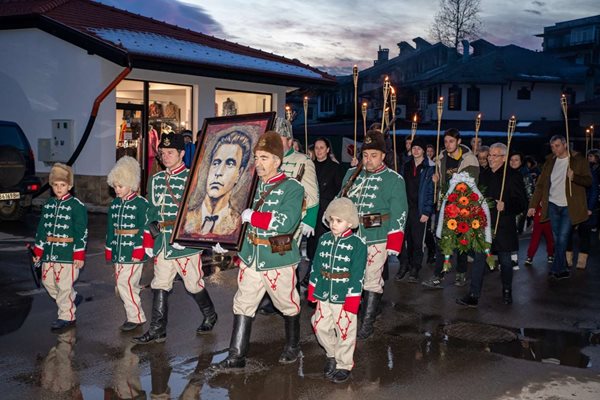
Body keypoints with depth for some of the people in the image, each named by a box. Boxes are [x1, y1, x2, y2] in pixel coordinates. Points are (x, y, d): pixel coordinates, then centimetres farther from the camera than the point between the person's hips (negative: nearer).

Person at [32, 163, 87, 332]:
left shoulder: (77, 205, -9)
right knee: (48, 282, 13)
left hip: (68, 254, -7)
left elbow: (81, 232, -11)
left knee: (64, 286, -1)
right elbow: (42, 228, 14)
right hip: (49, 254, 7)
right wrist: (38, 251, 13)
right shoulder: (48, 204, 10)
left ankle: (66, 317, 13)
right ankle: (72, 299, 34)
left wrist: (79, 255, -13)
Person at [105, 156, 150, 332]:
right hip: (118, 252, 7)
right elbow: (110, 229, 15)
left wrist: (138, 251, -15)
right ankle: (135, 315, 23)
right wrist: (109, 251, 14)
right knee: (129, 284, 11)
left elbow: (144, 230, -12)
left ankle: (136, 317, 1)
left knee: (124, 282, -10)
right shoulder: (114, 204, 11)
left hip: (133, 252, -7)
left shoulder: (141, 203, -9)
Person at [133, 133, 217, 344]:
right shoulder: (156, 180, 11)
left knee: (194, 284, 7)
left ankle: (210, 316, 30)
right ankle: (157, 330, 11)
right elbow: (152, 212, 15)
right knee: (160, 285, 5)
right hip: (162, 242, 5)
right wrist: (148, 242, 13)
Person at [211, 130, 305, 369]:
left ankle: (293, 347, 35)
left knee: (287, 304, 12)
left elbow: (288, 222, -26)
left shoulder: (292, 188, -12)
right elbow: (240, 213, 24)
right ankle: (236, 356, 14)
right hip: (251, 256, 6)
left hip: (278, 258, -5)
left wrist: (253, 216, -23)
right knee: (243, 305, 6)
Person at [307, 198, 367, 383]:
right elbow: (316, 265, 10)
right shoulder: (324, 239, 3)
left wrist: (352, 298, -13)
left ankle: (344, 365, 25)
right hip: (323, 295, 5)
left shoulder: (357, 244, -12)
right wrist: (312, 289, 10)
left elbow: (357, 274, -12)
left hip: (344, 297, -5)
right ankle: (332, 355, 37)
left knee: (344, 331, 6)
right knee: (321, 327, 13)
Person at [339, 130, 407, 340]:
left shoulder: (394, 179, -3)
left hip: (376, 239, -4)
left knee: (371, 282, 2)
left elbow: (399, 215, -6)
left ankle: (367, 324, 14)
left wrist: (393, 246, -11)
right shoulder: (351, 174, 10)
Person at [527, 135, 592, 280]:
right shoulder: (550, 161, 9)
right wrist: (533, 205, 2)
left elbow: (589, 181, -5)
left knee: (562, 238, -7)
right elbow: (540, 184, 8)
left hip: (569, 207, -4)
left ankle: (556, 270, 2)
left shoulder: (578, 160, -2)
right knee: (557, 239, 8)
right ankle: (562, 270, 19)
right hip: (553, 205, 4)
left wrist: (574, 177, -25)